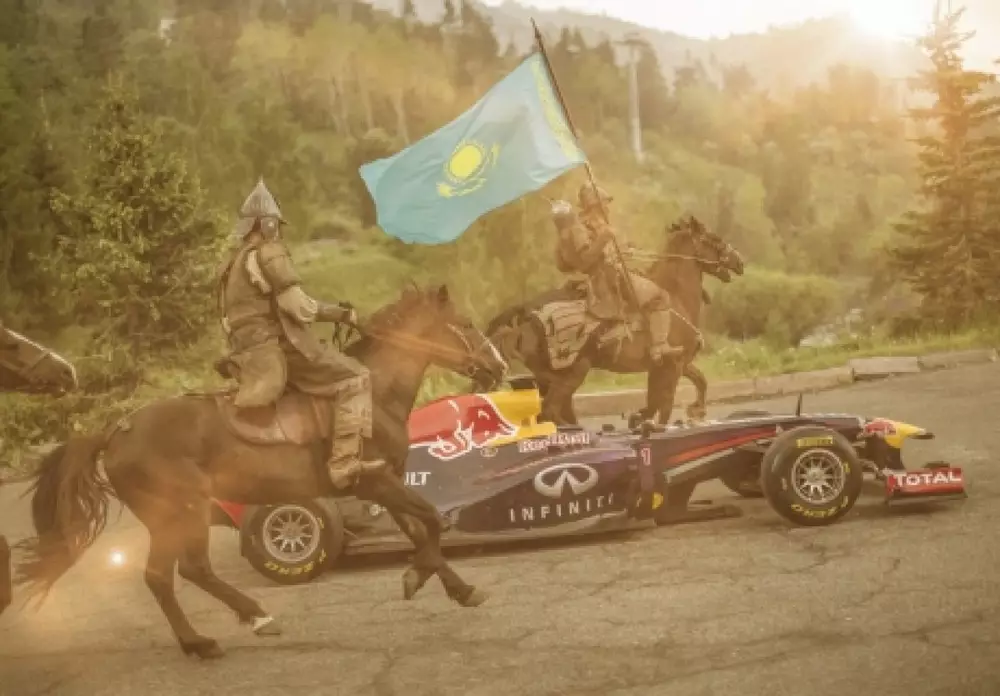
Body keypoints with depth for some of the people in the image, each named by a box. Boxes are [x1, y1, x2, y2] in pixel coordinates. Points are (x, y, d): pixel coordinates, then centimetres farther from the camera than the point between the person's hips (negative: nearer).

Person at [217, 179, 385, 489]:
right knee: (355, 380, -13)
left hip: (251, 356, 10)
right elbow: (300, 307, -15)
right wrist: (342, 314, -4)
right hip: (282, 347, -10)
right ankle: (344, 464, -26)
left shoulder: (232, 263, 21)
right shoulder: (268, 253, -7)